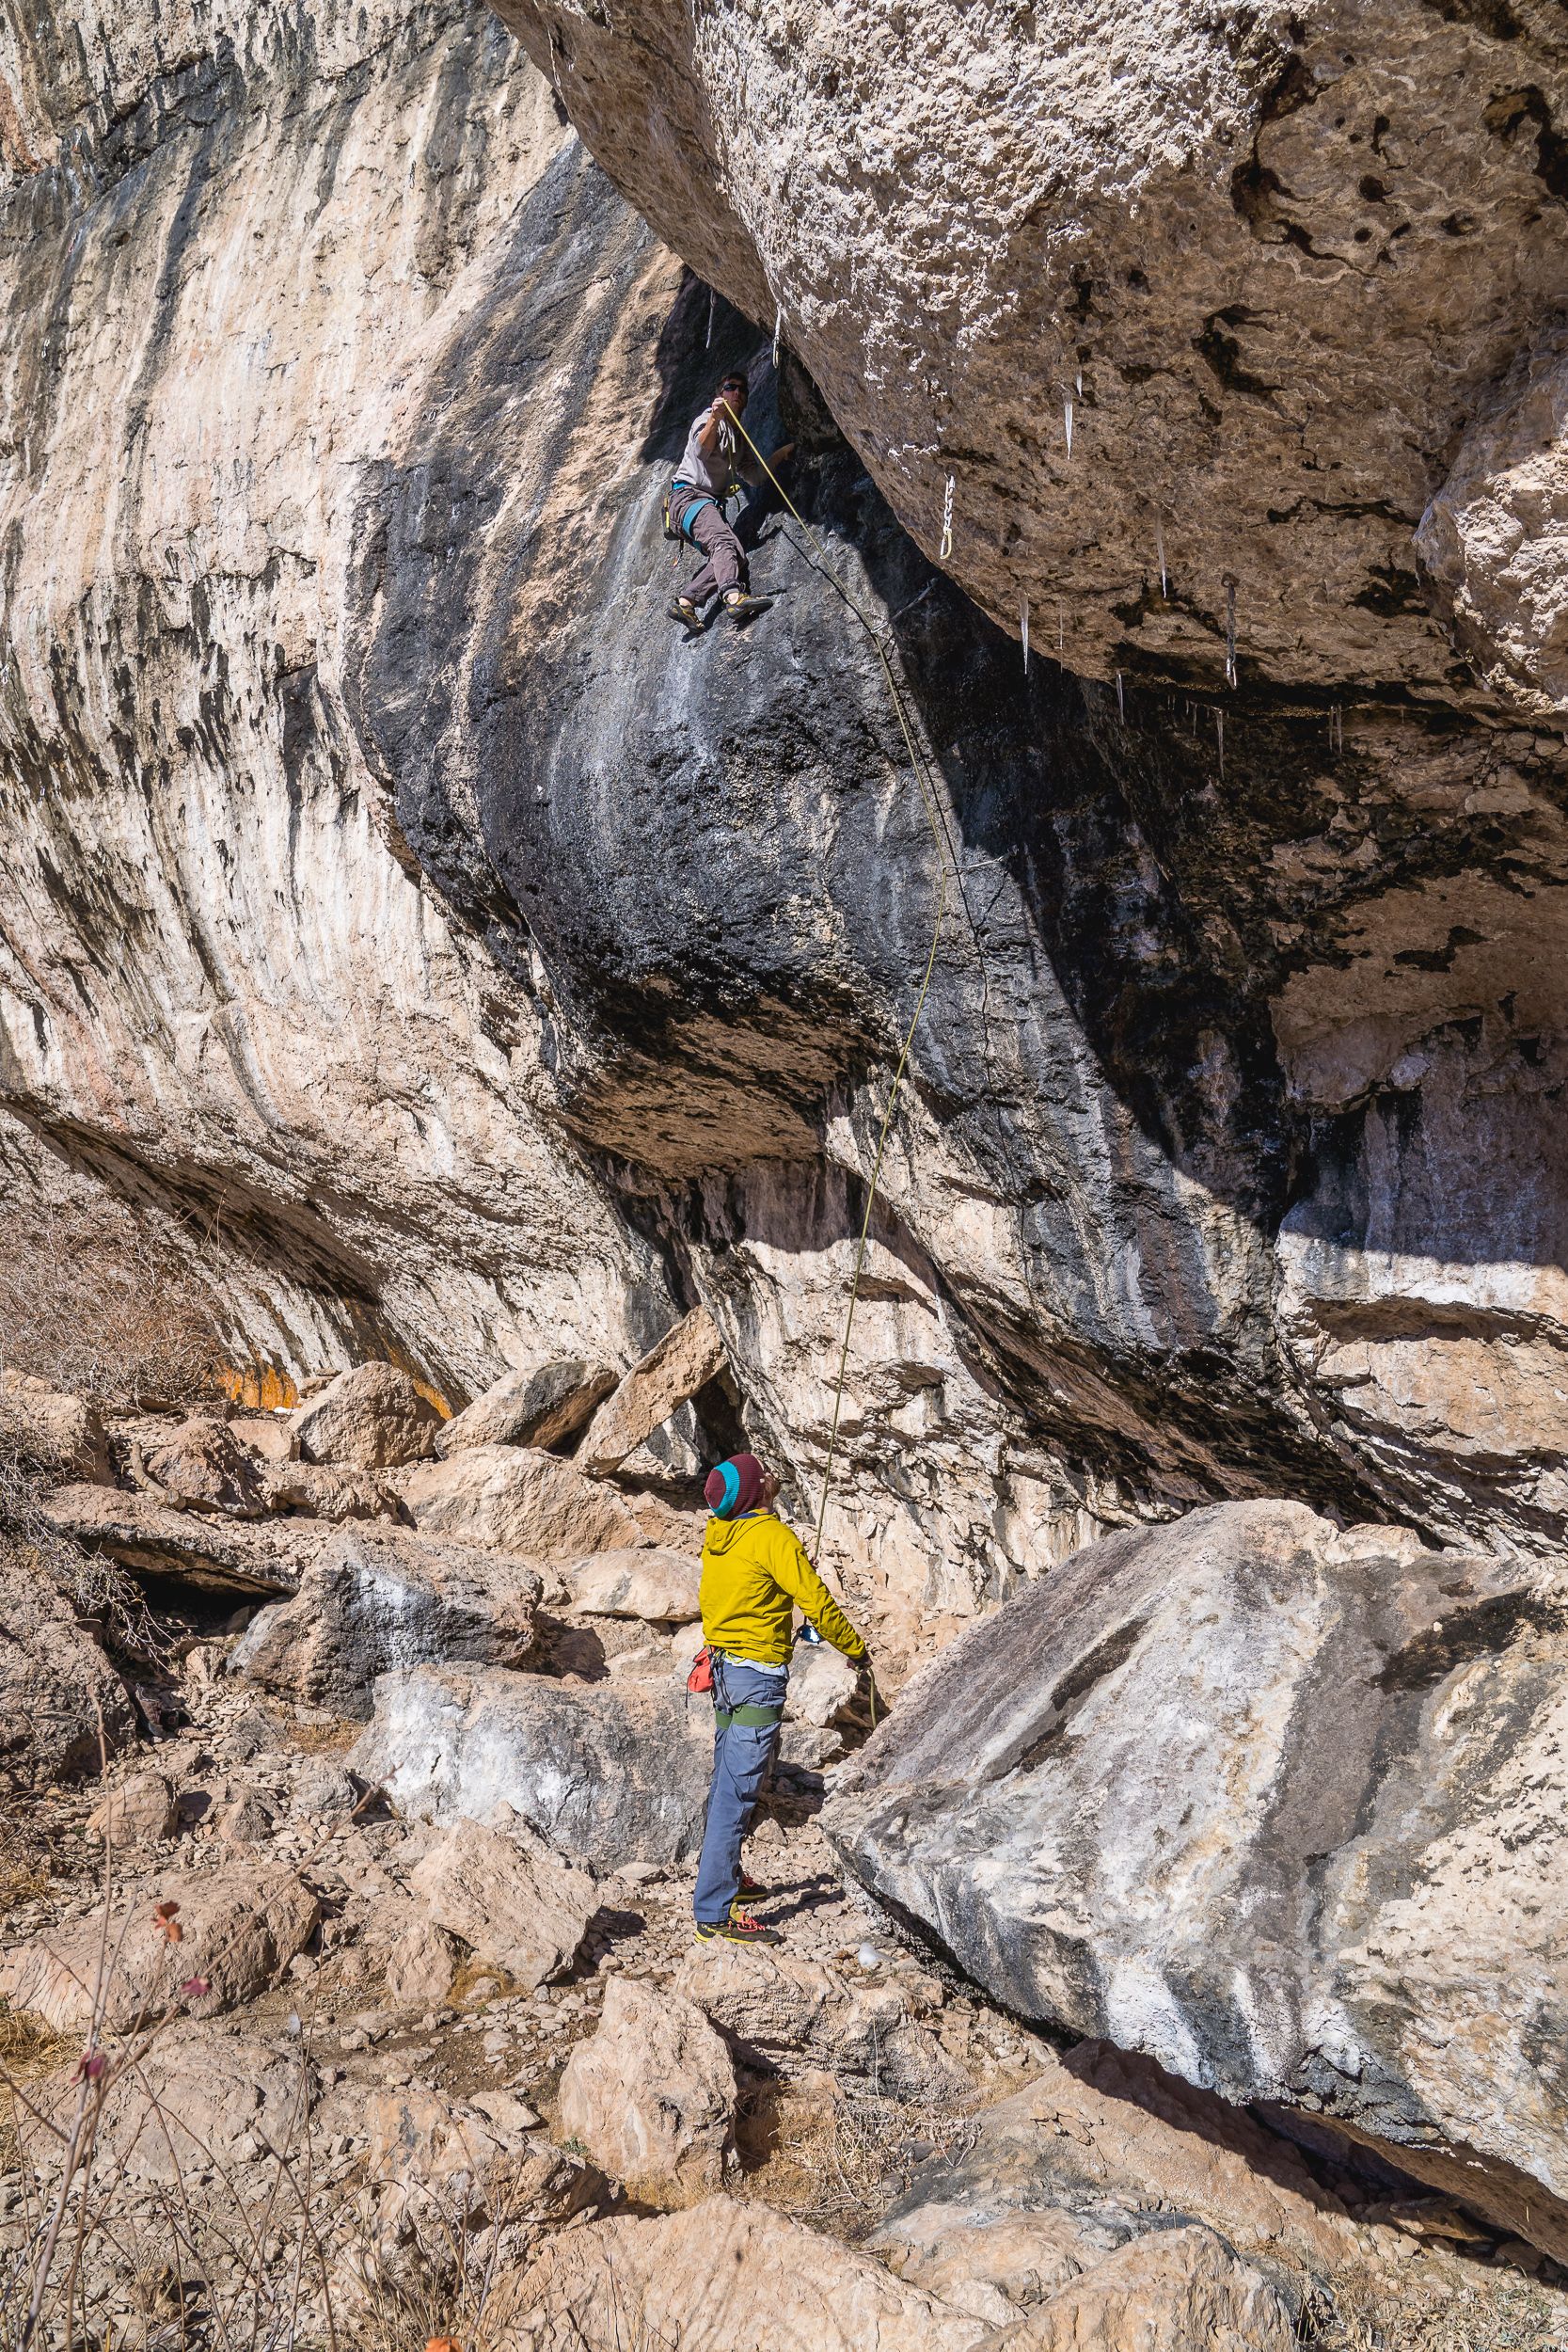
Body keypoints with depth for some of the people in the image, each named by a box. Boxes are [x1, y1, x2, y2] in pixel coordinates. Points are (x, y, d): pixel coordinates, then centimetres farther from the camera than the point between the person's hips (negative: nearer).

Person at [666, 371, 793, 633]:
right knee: (724, 541, -33)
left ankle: (686, 603, -20)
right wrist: (714, 419, -37)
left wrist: (782, 453, 18)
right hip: (689, 494, -8)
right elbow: (701, 448, -20)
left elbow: (755, 475, 26)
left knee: (733, 555, -16)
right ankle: (734, 597, -57)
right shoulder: (709, 419, 2)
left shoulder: (740, 438, 26)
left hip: (713, 503, 8)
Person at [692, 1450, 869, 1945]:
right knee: (738, 1792, -8)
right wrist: (856, 1650, -1)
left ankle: (724, 1878, 35)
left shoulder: (716, 1537, 6)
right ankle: (715, 1912, -8)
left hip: (722, 1665, 9)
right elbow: (816, 1602, -14)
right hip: (759, 1672, -9)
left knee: (727, 1784, 21)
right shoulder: (773, 1537, -17)